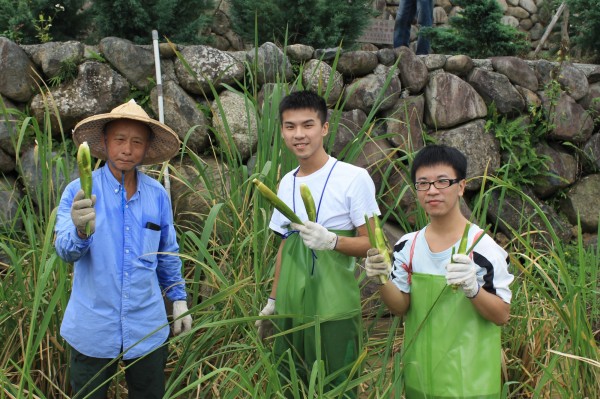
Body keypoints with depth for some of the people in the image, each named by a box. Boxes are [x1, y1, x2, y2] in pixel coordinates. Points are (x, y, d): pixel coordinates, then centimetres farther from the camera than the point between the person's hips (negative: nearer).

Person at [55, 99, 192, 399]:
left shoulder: (158, 195, 1)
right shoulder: (79, 191, -7)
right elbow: (66, 251, -18)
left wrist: (179, 298, 11)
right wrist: (81, 231, -39)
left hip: (147, 328, 2)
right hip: (93, 329, -2)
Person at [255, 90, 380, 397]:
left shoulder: (354, 178, -10)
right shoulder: (286, 183, 9)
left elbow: (372, 244, -9)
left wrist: (331, 240, -26)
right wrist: (273, 300, 17)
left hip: (334, 311, -5)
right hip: (290, 308, 6)